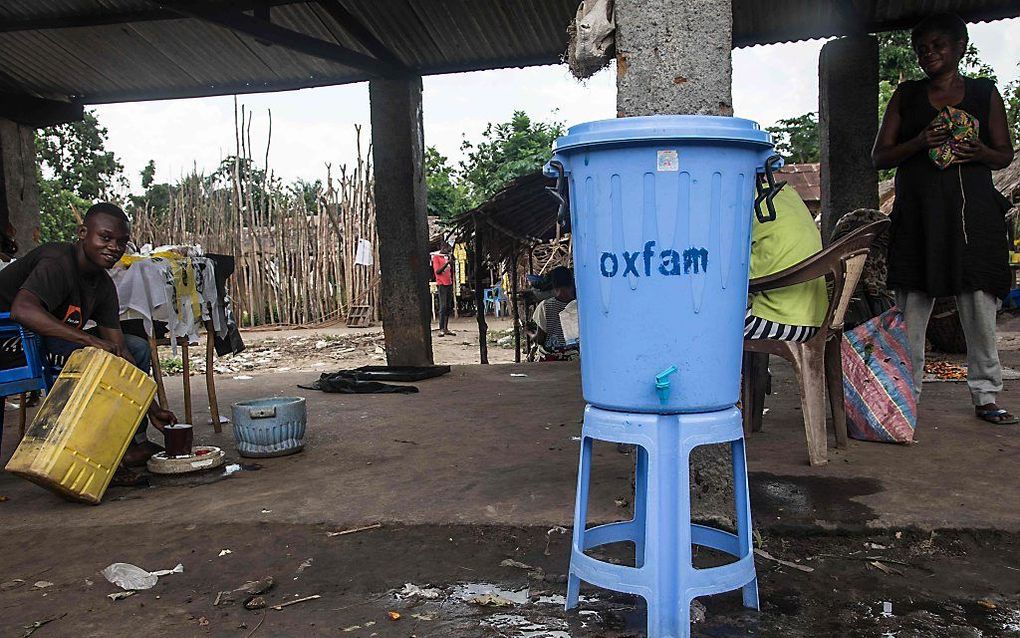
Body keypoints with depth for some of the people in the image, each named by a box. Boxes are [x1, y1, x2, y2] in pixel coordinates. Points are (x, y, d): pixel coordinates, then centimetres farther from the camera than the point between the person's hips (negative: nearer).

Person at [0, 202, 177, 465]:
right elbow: (22, 309, -41)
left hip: (52, 344, 9)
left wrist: (153, 409, -6)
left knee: (137, 347, 5)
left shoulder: (104, 285, 2)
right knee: (100, 352, -28)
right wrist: (89, 339, -44)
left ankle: (135, 441, 5)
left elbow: (119, 350, 0)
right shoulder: (58, 263, -22)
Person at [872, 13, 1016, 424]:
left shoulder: (985, 93, 12)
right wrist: (919, 142, -11)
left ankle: (986, 396, 10)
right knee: (911, 306, -2)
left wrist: (980, 153, -9)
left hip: (973, 209, 0)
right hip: (917, 213, 0)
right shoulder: (906, 95, 12)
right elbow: (880, 156, 8)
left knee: (980, 304, 0)